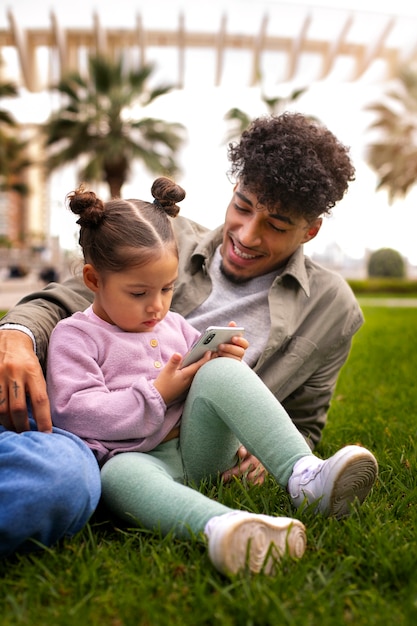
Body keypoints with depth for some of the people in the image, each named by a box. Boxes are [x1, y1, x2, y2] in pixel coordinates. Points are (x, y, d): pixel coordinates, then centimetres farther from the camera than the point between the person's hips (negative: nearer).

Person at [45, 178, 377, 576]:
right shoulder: (75, 335, 2)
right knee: (119, 475, -40)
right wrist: (158, 393, -13)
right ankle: (220, 526, -67)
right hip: (137, 458, -4)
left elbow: (207, 372, 25)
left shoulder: (174, 326, 18)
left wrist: (230, 365, -1)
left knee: (220, 371, -23)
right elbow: (75, 415, -9)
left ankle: (303, 474, -38)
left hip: (197, 451, 4)